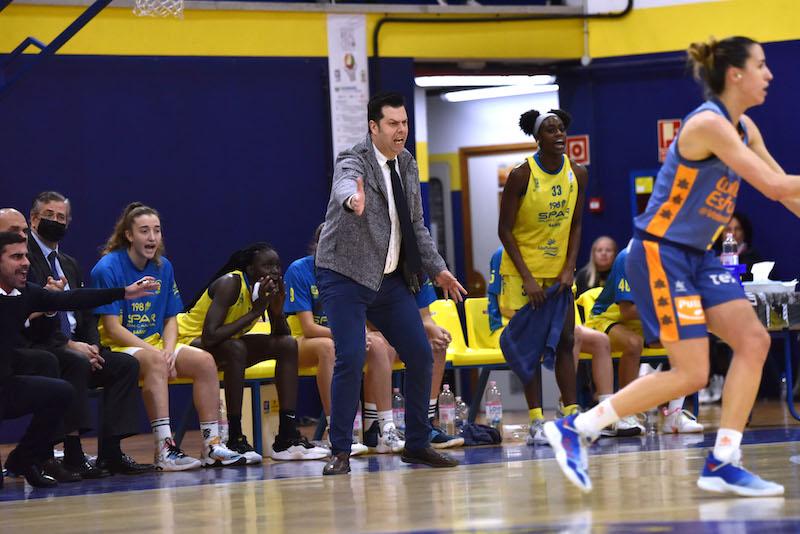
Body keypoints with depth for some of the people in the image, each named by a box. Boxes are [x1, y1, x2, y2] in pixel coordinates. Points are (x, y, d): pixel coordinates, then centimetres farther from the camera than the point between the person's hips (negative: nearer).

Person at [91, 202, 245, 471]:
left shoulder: (163, 267, 8)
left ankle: (211, 446, -15)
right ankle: (164, 450, -43)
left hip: (155, 344, 7)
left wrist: (169, 350, -11)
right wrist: (155, 352, -22)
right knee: (155, 361, -36)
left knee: (205, 360, -15)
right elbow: (112, 329, -16)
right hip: (117, 348, -7)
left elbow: (171, 319, 11)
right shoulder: (107, 268, -12)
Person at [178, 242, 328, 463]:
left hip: (226, 347, 8)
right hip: (190, 339, -8)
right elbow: (210, 337, -37)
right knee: (235, 348, -36)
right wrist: (254, 312, -32)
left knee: (287, 345, -5)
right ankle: (235, 440, -30)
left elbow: (282, 335, -1)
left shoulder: (270, 287, -6)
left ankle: (287, 437, -8)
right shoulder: (230, 284, -27)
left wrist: (278, 310, -22)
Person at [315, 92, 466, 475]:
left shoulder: (407, 165, 9)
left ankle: (417, 444, 17)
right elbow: (345, 185, -39)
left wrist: (438, 270, 13)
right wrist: (353, 200, -62)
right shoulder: (354, 161, -13)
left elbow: (416, 225, 19)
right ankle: (340, 452, -6)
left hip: (391, 279, 7)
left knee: (420, 354, 4)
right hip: (346, 276, -7)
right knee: (350, 359, -16)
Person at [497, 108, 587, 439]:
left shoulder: (578, 174, -1)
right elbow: (505, 230, -13)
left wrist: (569, 269, -5)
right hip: (523, 269, -5)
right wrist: (528, 278, -17)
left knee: (565, 341, 4)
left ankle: (572, 414, 7)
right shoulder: (521, 175, -16)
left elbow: (575, 225, 7)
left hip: (560, 271, 5)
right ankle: (536, 419, -3)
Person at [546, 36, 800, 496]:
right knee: (691, 374, -10)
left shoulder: (744, 129, 8)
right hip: (661, 253, -9)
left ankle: (723, 463, 0)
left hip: (699, 256, 9)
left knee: (754, 341, -3)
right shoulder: (709, 124, -21)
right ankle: (574, 428, -1)